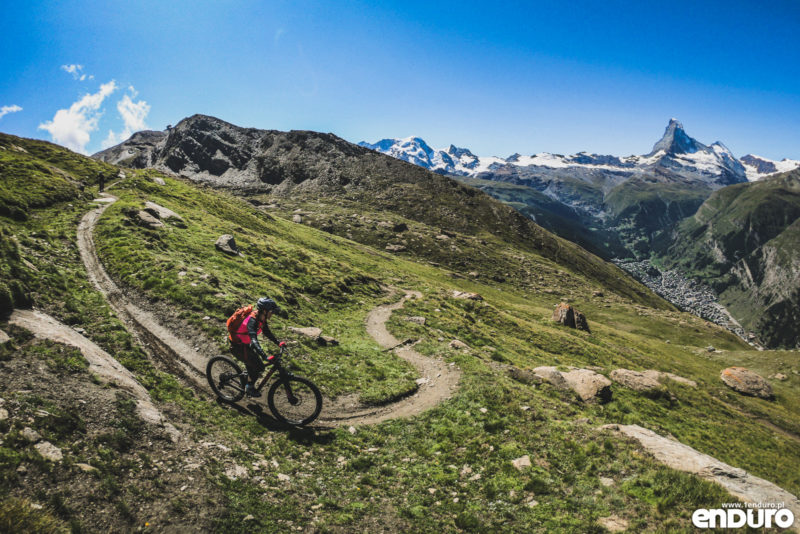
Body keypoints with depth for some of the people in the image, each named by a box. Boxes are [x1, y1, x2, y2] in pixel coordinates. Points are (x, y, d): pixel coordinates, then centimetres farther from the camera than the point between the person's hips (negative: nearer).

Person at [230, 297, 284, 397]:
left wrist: (278, 342, -8)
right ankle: (249, 387, 8)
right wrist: (265, 357, -54)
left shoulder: (261, 319, -5)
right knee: (259, 367, -11)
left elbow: (267, 333, 6)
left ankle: (248, 388, 37)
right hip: (238, 347, -9)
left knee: (251, 367, 20)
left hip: (246, 345, 9)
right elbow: (254, 340, -45)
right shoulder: (252, 321, -33)